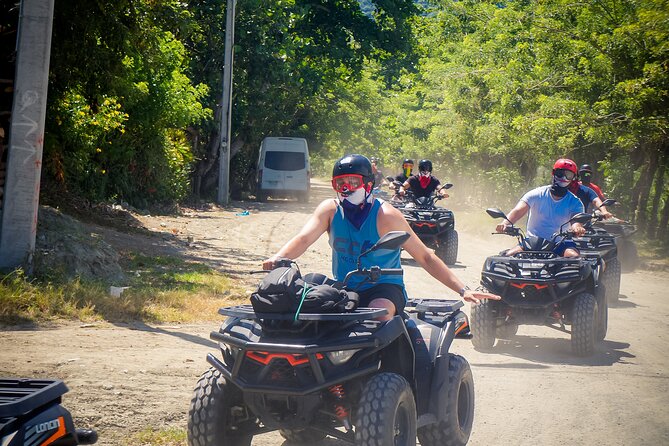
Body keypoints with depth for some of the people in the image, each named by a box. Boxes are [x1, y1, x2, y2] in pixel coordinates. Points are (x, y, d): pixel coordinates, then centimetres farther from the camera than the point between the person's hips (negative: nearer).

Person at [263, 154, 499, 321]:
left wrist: (462, 290, -14)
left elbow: (425, 257, -7)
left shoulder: (385, 215, -9)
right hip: (343, 290, 4)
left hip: (384, 288, -4)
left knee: (380, 311, -36)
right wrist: (277, 258, -38)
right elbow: (304, 238, -15)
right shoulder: (330, 210, 1)